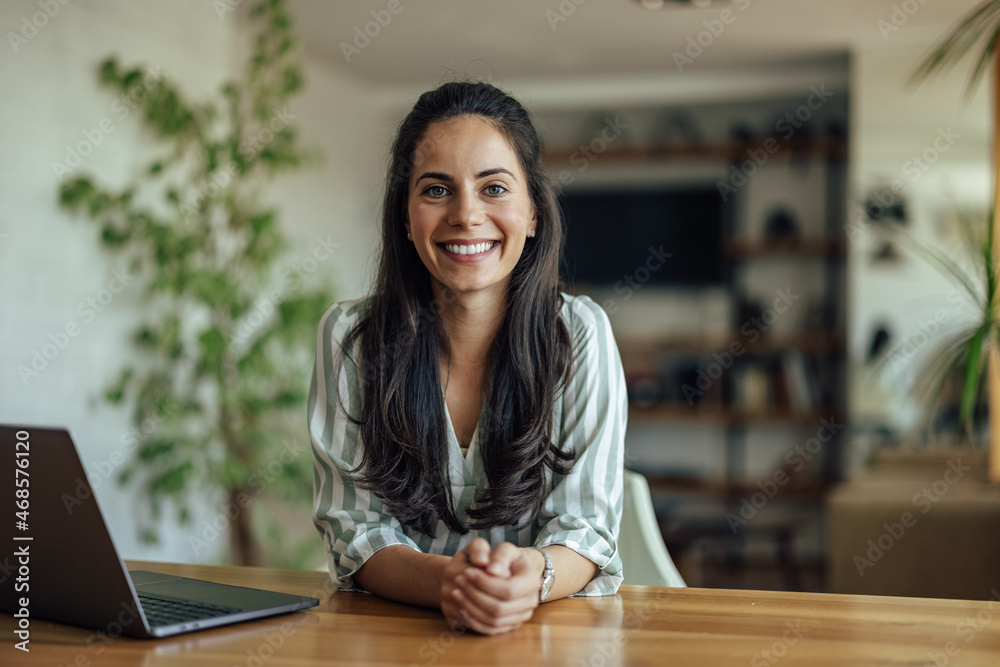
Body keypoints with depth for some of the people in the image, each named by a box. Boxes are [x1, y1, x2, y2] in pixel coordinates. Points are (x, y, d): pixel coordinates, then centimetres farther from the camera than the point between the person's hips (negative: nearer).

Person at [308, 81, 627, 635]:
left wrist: (532, 576, -29)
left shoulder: (580, 334, -4)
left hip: (553, 628, 0)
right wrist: (443, 581, -27)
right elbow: (355, 528, -6)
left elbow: (585, 526, -7)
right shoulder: (348, 336, -3)